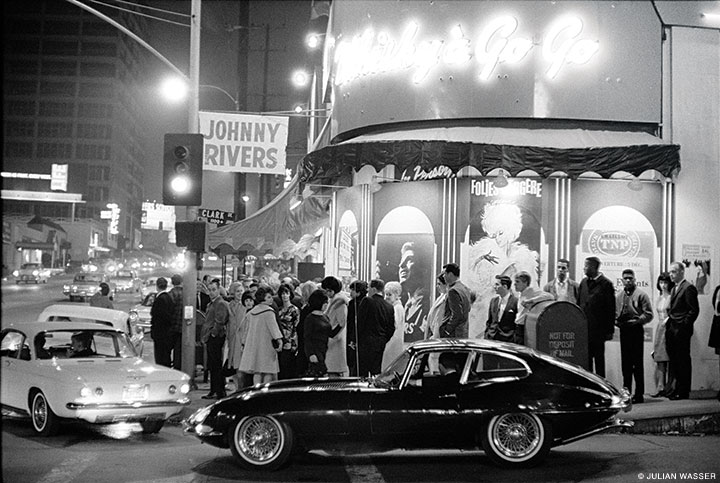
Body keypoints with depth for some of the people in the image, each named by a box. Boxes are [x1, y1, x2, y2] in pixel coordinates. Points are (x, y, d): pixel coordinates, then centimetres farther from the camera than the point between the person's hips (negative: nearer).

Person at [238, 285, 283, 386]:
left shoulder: (251, 311, 12)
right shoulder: (268, 311, -11)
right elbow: (273, 326, -21)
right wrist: (279, 339, -27)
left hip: (253, 345, 7)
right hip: (266, 344, -7)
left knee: (257, 372, 7)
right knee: (268, 373, -3)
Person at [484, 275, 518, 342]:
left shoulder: (515, 302, -6)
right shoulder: (493, 301, 12)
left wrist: (515, 339, -9)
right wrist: (486, 336, 9)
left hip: (507, 339, -5)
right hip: (492, 339, 5)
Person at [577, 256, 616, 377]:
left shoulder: (606, 284, -6)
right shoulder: (584, 282, 11)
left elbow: (611, 309, -6)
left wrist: (610, 330, -8)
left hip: (598, 328, -5)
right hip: (583, 327, 5)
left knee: (598, 357, 2)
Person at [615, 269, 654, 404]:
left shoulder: (641, 294, -2)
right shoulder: (618, 296, 13)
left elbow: (648, 314, -5)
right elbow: (615, 313, 18)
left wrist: (636, 321, -16)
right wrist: (616, 321, -1)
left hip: (636, 330, -5)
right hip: (623, 331, 5)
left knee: (637, 363, -3)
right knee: (625, 364, 8)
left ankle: (639, 395, 0)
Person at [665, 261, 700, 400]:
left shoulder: (688, 288, -9)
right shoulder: (674, 289, 20)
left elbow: (694, 310, -13)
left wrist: (684, 325, -15)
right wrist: (669, 318, 10)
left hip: (681, 330, -9)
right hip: (672, 330, 9)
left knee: (683, 361, -4)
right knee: (674, 360, 9)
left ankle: (683, 392, -1)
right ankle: (677, 389, 14)